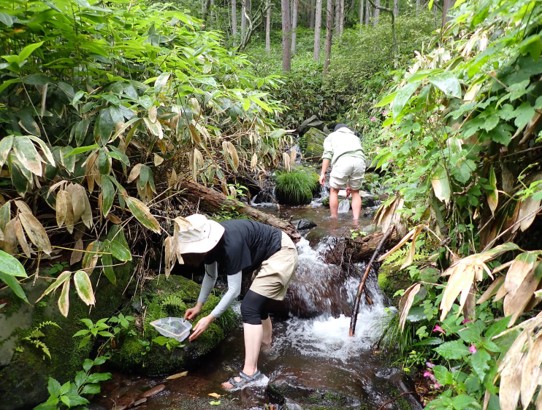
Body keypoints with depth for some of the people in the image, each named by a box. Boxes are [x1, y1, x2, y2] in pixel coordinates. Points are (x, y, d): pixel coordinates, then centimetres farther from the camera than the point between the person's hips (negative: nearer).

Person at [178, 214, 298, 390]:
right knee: (258, 303, 23)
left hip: (281, 254, -10)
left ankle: (250, 372, -12)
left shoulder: (230, 244, -34)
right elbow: (210, 275, 10)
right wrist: (198, 305, 14)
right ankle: (267, 348, 46)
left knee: (249, 307, -16)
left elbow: (234, 290, -27)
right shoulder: (210, 241, -7)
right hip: (268, 255, 10)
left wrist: (210, 318, -23)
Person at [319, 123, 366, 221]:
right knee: (355, 192, 21)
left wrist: (323, 173, 2)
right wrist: (350, 184, 38)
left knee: (334, 191, 17)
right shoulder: (355, 137, 39)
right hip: (359, 161, 3)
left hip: (342, 161, -3)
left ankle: (333, 219, 20)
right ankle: (356, 221, 14)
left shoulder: (331, 136, 29)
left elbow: (327, 154, 8)